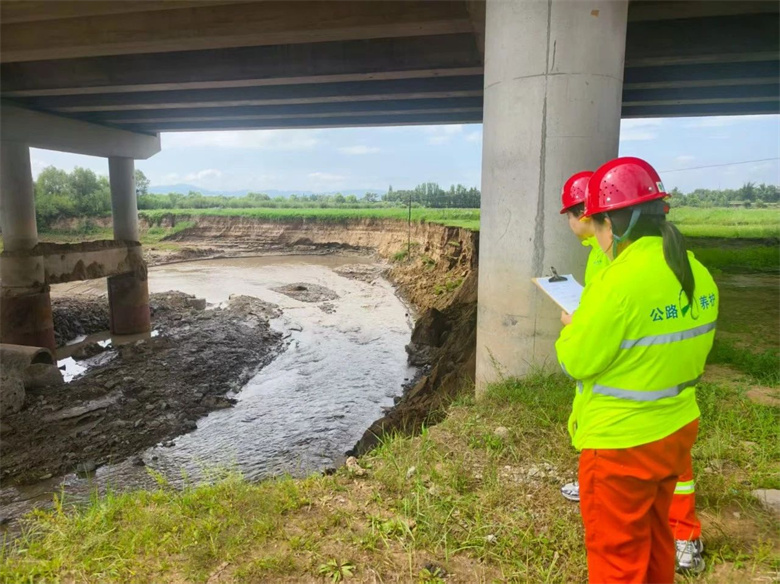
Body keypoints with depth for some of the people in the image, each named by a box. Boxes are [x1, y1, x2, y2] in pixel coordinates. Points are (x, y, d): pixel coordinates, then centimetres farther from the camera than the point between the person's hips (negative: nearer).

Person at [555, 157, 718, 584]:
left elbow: (577, 361, -19)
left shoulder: (619, 282, -27)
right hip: (676, 429, 8)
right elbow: (693, 347, 11)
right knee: (654, 538, 27)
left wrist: (572, 329, 2)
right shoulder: (698, 274, -1)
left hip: (622, 441, -8)